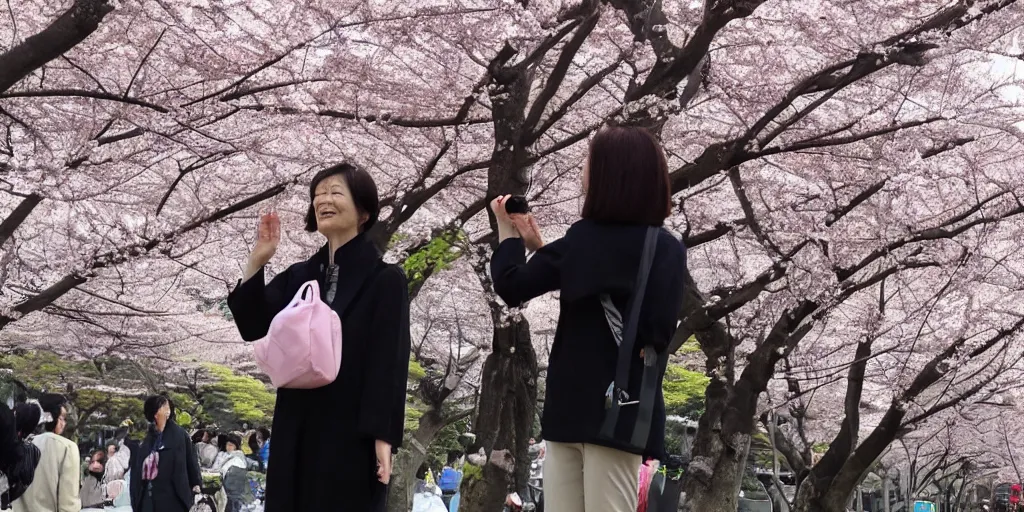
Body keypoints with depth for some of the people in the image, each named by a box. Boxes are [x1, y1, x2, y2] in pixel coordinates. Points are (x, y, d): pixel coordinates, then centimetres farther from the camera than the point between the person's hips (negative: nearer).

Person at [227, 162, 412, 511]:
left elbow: (391, 361, -10)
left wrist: (384, 438, -17)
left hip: (353, 435, -5)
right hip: (297, 433, 5)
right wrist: (257, 261, -8)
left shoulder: (385, 279, -4)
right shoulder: (299, 276, 12)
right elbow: (252, 327, 3)